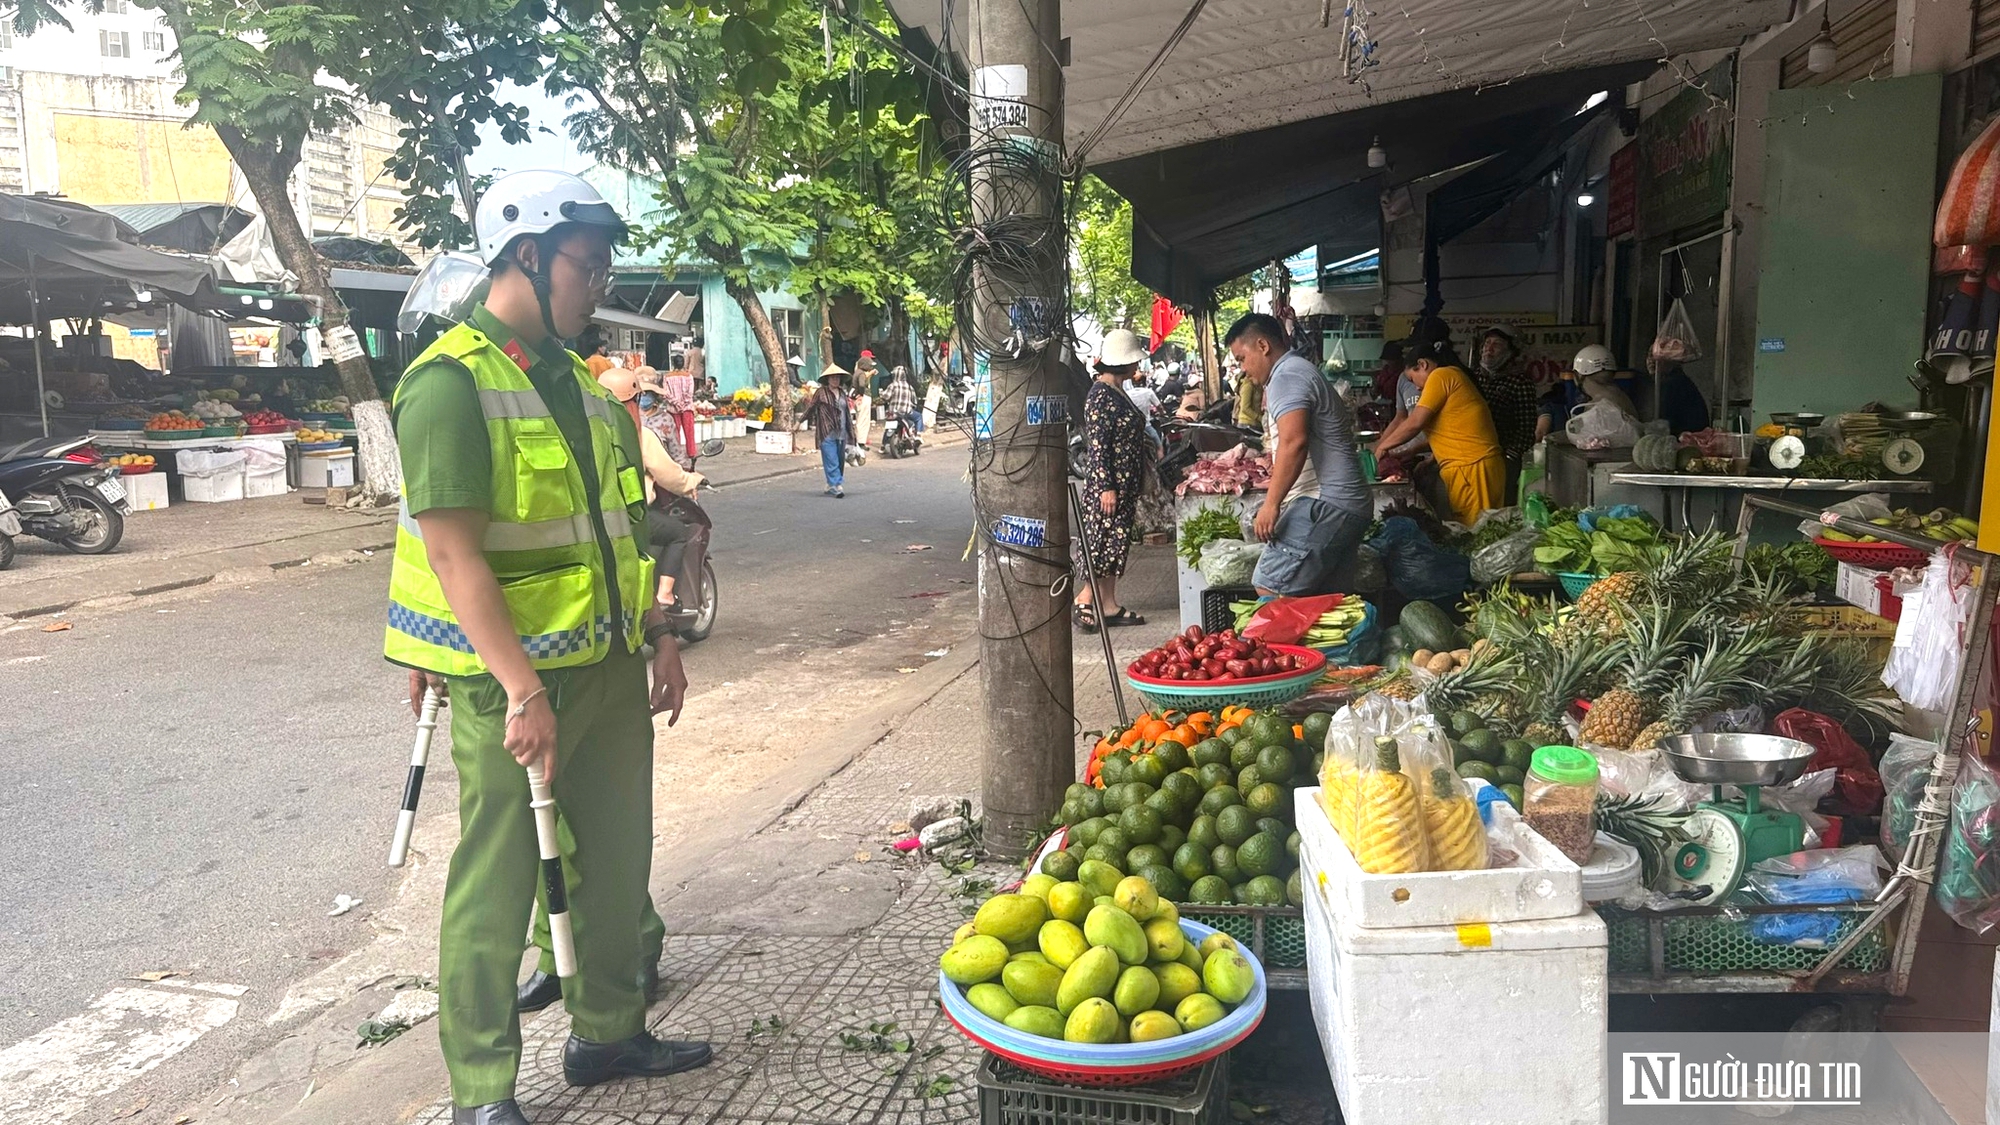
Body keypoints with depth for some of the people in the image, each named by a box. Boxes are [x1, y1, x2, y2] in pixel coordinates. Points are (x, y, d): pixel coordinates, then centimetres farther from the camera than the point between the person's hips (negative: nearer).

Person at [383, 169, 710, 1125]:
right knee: (498, 882, 4)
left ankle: (609, 1032, 36)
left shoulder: (575, 381, 13)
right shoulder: (451, 382, -14)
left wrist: (658, 637, 15)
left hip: (609, 666, 8)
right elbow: (454, 552, -21)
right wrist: (522, 689, -24)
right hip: (512, 679, -8)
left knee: (617, 859, 17)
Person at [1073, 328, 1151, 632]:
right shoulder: (1100, 395, -16)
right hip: (1107, 484, -10)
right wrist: (1106, 487, -22)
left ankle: (1109, 606, 17)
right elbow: (1096, 445, -20)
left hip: (1126, 485, 10)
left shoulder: (1117, 392, 13)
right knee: (1104, 543, -6)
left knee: (1118, 544, 12)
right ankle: (1083, 601, 4)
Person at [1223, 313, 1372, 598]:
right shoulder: (1301, 371, 24)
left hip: (1324, 505, -11)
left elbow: (1294, 442, -23)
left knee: (1270, 592, -14)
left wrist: (1271, 504, -22)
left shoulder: (1286, 376, -9)